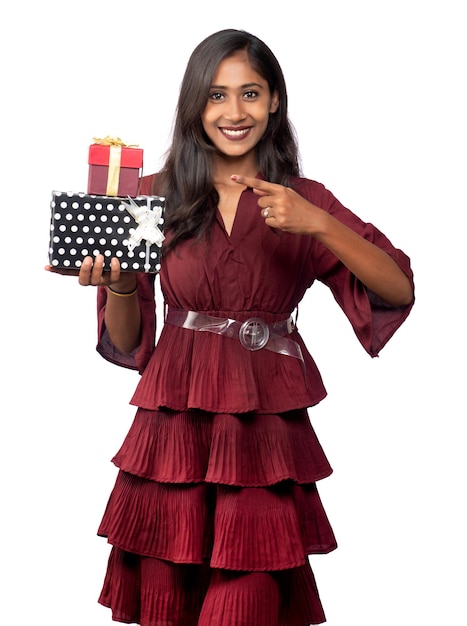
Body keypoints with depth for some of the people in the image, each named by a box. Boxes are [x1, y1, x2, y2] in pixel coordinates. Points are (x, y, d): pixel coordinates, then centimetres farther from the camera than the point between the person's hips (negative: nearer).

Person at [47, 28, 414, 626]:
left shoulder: (304, 200, 5)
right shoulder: (158, 195, 5)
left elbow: (400, 290, -7)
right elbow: (126, 342, 7)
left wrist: (317, 224, -18)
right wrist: (116, 285, -14)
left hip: (265, 440, -1)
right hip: (172, 431, 1)